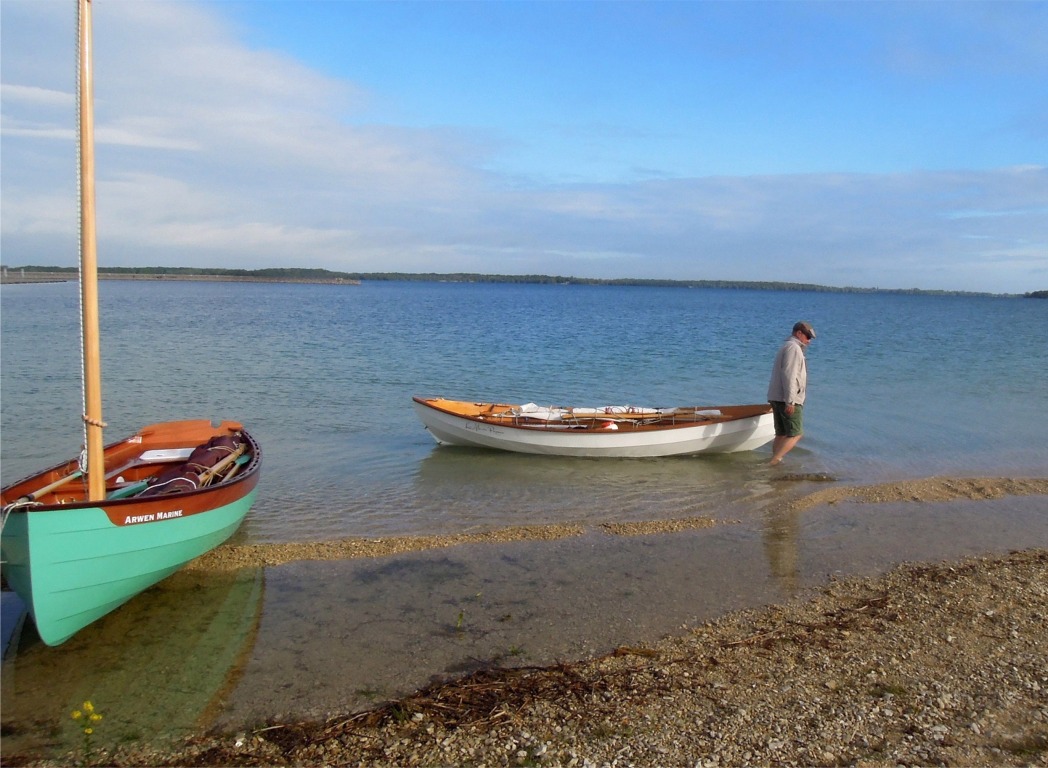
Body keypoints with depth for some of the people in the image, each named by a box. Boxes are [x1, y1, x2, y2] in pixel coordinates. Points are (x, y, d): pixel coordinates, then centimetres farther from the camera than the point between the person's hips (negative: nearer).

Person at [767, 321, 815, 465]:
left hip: (777, 398, 10)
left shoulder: (787, 347, 23)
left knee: (781, 434, 10)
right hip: (787, 400, -10)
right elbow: (789, 375, -20)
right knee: (796, 434, -9)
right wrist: (790, 402, -24)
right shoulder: (793, 347, -10)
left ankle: (774, 462, 8)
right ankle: (773, 462, -18)